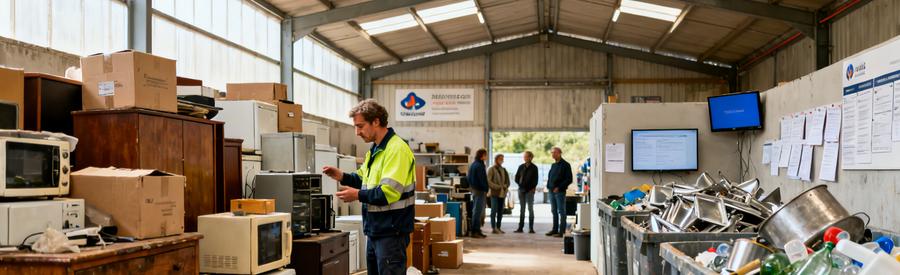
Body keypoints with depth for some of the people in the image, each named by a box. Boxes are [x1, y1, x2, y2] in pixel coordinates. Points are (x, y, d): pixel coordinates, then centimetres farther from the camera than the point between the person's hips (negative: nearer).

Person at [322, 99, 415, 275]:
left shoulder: (396, 149, -18)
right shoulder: (375, 150, 14)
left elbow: (389, 192, -25)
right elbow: (364, 180, 22)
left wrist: (358, 195, -18)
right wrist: (342, 177, 5)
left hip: (391, 231, -10)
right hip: (376, 229, 10)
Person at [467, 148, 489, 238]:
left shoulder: (472, 165, 14)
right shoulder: (479, 165, -16)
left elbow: (468, 177, 18)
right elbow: (482, 179, -19)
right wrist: (486, 189, -13)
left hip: (473, 189, 10)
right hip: (479, 190, -10)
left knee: (475, 210, 14)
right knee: (478, 211, -7)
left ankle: (474, 230, 19)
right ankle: (475, 231, -6)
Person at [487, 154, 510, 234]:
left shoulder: (503, 169, 15)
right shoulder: (491, 169, -3)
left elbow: (507, 180, 19)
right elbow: (488, 181, -10)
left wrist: (506, 186, -1)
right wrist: (497, 187, -16)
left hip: (502, 193, 6)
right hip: (494, 192, -6)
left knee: (500, 211, 7)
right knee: (494, 210, -7)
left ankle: (498, 227, 13)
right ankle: (493, 228, -4)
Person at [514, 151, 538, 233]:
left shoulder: (534, 167, -1)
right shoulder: (521, 167, 9)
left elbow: (535, 180, -2)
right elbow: (516, 178, 11)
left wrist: (533, 188, -9)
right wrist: (520, 184, -1)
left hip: (530, 190, -3)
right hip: (521, 190, 3)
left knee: (530, 209, -1)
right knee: (522, 209, 6)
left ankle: (531, 228, 1)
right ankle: (520, 227, 8)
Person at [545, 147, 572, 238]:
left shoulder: (565, 165, -6)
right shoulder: (553, 165, 16)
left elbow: (569, 179, -11)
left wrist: (559, 187, -16)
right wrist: (549, 186, 7)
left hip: (560, 191, -7)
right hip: (552, 191, 7)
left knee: (561, 211, -3)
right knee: (554, 211, 11)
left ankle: (561, 231, -1)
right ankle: (555, 229, 18)